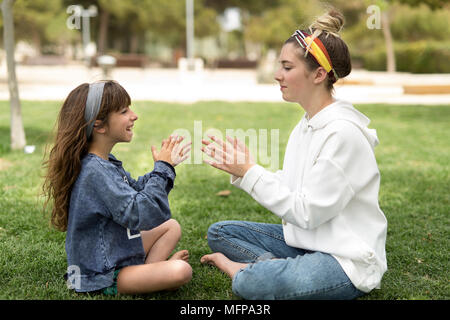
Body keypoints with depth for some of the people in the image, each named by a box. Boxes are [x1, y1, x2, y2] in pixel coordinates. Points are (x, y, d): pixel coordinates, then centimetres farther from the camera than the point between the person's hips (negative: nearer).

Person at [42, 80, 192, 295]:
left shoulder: (106, 163, 6)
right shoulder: (95, 171, -26)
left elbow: (136, 191, 19)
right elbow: (142, 214, -30)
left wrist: (165, 164, 5)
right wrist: (162, 168, -20)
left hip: (116, 251, 10)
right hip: (101, 277, -10)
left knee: (172, 227, 20)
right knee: (181, 271, -27)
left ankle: (147, 268, 1)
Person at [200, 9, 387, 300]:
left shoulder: (342, 132, -21)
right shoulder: (307, 124, 7)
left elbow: (307, 212, -21)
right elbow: (288, 190, 8)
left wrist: (250, 172, -17)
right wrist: (241, 167, -4)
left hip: (347, 259, -9)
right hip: (306, 241, 10)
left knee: (251, 282, -33)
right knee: (219, 232, 7)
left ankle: (246, 266, -4)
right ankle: (277, 266, -9)